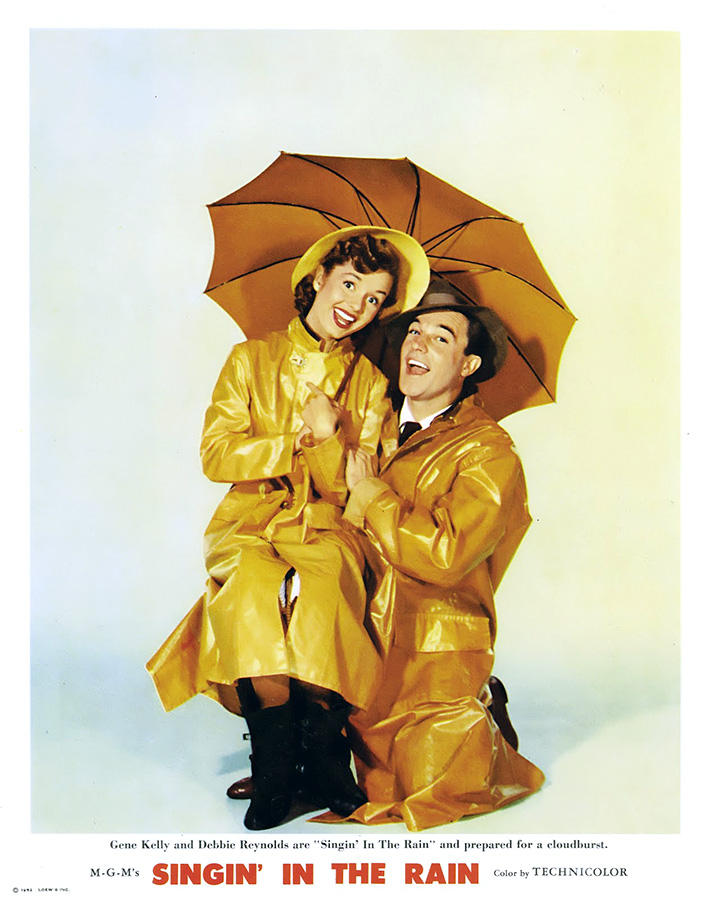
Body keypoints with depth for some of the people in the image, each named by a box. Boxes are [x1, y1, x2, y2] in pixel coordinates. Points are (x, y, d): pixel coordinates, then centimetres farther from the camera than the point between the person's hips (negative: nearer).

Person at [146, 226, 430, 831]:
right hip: (249, 522, 0)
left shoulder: (370, 384, 9)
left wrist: (329, 438, -19)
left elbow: (353, 490, 0)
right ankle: (275, 771, -21)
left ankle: (324, 757, -18)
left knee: (321, 591, -35)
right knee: (255, 589, -34)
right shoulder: (251, 360, 9)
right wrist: (296, 442, -10)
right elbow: (216, 455, -1)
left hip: (327, 527, 0)